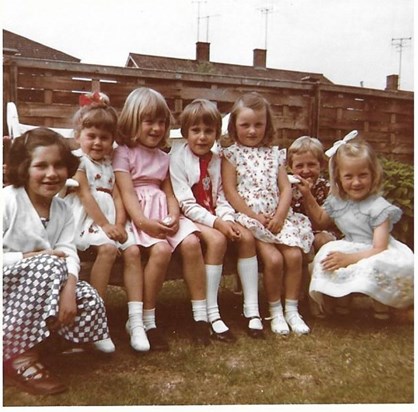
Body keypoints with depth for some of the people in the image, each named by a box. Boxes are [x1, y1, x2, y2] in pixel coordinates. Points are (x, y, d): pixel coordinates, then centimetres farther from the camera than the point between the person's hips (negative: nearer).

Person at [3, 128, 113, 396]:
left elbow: (69, 254, -11)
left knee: (90, 300, -11)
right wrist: (33, 257, -25)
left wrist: (68, 289, -29)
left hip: (38, 286, 6)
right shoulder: (7, 201, -18)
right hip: (9, 283, -6)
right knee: (49, 264, -32)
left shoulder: (63, 210, 1)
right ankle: (18, 356, -22)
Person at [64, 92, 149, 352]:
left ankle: (136, 320, -14)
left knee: (133, 250, -17)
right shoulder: (78, 160, 0)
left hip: (112, 220, 6)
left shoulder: (110, 164, 18)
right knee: (108, 248, -31)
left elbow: (118, 197, 7)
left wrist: (119, 224, -10)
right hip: (87, 219, -5)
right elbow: (85, 195, -11)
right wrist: (105, 225, -18)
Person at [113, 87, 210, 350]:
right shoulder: (123, 153, 3)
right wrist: (143, 222, -25)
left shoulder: (163, 157, 21)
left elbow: (169, 192, 12)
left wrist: (174, 216, -9)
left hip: (164, 213, 5)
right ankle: (148, 321, -18)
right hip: (140, 216, -5)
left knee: (191, 243, -22)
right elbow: (127, 193, -9)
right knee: (161, 250, -31)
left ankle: (201, 315, -12)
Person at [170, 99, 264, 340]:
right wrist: (216, 222, -24)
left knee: (246, 236, -17)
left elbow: (222, 197, 5)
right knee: (217, 240, -31)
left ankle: (252, 309, -10)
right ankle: (211, 314, -23)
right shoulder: (178, 159, -8)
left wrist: (227, 219, -16)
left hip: (216, 217, 5)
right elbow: (187, 203, -15)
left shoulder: (217, 160, 8)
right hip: (192, 218, -5)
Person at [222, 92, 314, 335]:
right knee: (273, 258, -21)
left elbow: (286, 188, 8)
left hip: (277, 218, 4)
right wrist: (255, 216, -13)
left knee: (294, 255, -16)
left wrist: (279, 216, -9)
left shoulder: (274, 154, 15)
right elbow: (230, 191, -6)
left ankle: (291, 309, 2)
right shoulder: (232, 154, 3)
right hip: (248, 218, -4)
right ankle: (275, 310, 1)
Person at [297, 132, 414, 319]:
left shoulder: (378, 207, -19)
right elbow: (321, 221, 21)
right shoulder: (336, 201, 0)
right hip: (353, 251, 5)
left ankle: (381, 307, -4)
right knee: (329, 251, -22)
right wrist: (307, 195, 10)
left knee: (374, 267, -37)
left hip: (374, 258, -5)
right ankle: (342, 301, -2)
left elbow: (379, 249, -24)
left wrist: (349, 258, -35)